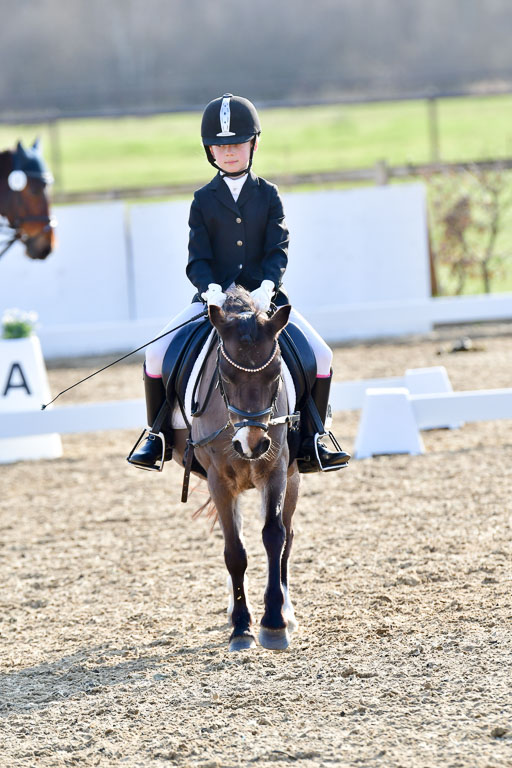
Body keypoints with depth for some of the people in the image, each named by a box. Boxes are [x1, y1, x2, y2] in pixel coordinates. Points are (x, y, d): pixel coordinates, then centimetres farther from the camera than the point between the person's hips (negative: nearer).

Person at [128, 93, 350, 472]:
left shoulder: (268, 195, 5)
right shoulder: (203, 200, 5)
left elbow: (278, 251, -4)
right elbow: (197, 259, -2)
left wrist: (267, 286, -23)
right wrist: (210, 289, -23)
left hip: (264, 295, 0)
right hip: (215, 296, 0)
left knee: (322, 356, -17)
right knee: (156, 355, -18)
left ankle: (311, 440, -1)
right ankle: (159, 437, 1)